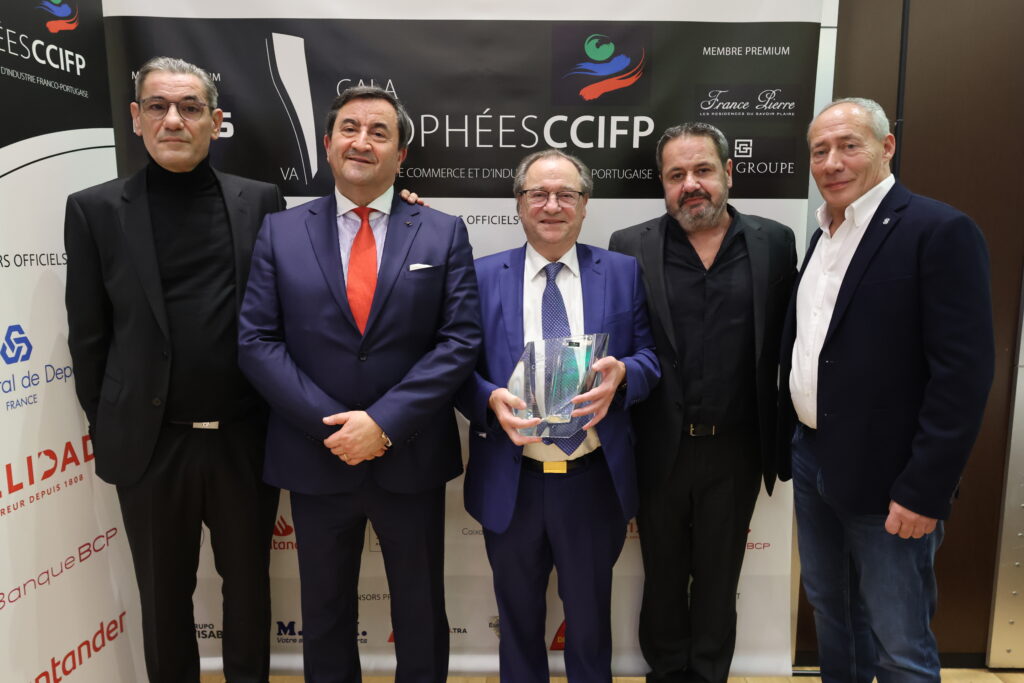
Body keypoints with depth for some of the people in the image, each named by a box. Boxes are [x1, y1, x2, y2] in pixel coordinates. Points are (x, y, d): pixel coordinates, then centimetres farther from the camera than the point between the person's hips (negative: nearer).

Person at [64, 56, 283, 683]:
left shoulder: (261, 201, 1)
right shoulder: (95, 209, 0)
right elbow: (88, 335, 3)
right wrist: (108, 427, 3)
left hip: (246, 439, 1)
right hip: (151, 445, 0)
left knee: (248, 584, 18)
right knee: (164, 598, 17)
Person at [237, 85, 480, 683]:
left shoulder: (445, 234, -1)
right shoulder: (281, 231, 2)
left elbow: (461, 341, -9)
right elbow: (257, 341, -4)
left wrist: (384, 422, -17)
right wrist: (331, 425, -14)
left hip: (412, 460, 0)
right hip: (316, 458, 1)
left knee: (421, 614, 18)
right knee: (325, 615, 21)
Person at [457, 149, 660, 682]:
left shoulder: (622, 272, 2)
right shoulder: (483, 276, 1)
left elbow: (650, 356, 1)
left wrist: (622, 373, -21)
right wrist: (491, 399, -20)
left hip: (594, 480, 0)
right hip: (511, 482, 1)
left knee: (590, 618, 20)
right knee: (518, 618, 22)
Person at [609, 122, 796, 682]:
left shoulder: (774, 243, -1)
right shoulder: (630, 247, -3)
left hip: (735, 450, 1)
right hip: (659, 448, 0)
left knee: (719, 577, 19)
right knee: (662, 575, 20)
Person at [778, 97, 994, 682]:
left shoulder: (941, 232, -13)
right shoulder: (823, 236, 11)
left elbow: (964, 371, -18)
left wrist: (923, 491, -19)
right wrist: (790, 441, 11)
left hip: (885, 480, -7)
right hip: (810, 460, 7)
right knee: (830, 610, 22)